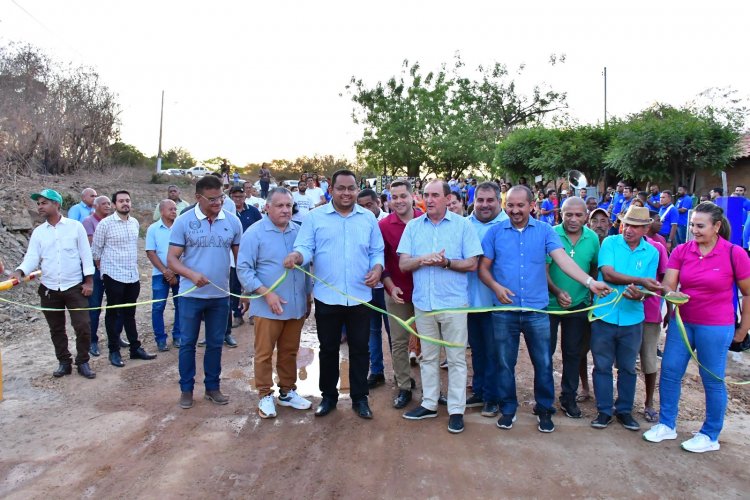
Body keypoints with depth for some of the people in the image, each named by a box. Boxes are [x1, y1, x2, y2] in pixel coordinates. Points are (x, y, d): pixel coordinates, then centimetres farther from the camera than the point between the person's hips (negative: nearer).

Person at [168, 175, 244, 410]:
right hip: (191, 295, -2)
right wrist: (192, 274, -27)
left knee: (215, 344, 14)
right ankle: (186, 388, 26)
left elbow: (240, 258, 6)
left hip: (221, 295, 2)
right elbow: (172, 259, -8)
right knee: (188, 343, 10)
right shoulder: (183, 222, -7)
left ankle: (212, 386, 29)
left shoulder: (233, 221, -2)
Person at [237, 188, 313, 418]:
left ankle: (287, 391, 30)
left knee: (289, 352, 15)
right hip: (268, 307, -4)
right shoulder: (254, 233, -8)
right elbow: (244, 269, -11)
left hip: (296, 305, 4)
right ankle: (265, 395, 20)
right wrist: (266, 293, -19)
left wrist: (308, 296, 14)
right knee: (265, 353, 6)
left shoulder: (299, 232, 6)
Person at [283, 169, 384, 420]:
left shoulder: (369, 218, 6)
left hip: (360, 297, 1)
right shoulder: (315, 217, 1)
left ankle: (360, 398, 24)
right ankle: (328, 396, 29)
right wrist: (296, 255, -30)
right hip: (327, 297, -1)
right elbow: (306, 247, -7)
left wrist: (377, 268, -13)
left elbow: (377, 251, 7)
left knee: (359, 349, 9)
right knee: (328, 349, 12)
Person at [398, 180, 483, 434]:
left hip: (453, 302, -3)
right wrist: (423, 259, -19)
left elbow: (472, 263, -5)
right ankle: (429, 404, 28)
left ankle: (456, 409, 17)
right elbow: (403, 264, 0)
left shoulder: (463, 225, -2)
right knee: (428, 356, 15)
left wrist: (446, 262, -20)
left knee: (456, 358, 5)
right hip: (423, 302, 3)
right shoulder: (413, 226, 5)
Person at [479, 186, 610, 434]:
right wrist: (496, 286, -15)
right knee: (505, 363, 11)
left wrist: (590, 282, -26)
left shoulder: (545, 231, 0)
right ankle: (508, 409, 29)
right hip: (504, 311, 0)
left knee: (543, 363, 9)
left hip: (537, 310, 0)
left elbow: (563, 259, -12)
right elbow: (483, 267, 4)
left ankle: (544, 410, 28)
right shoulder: (495, 232, 1)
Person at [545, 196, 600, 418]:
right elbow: (543, 269, -13)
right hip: (550, 304, -3)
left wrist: (593, 293, 6)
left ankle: (569, 398, 28)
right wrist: (557, 292, -24)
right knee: (545, 351, 8)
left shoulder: (593, 238, -2)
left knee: (573, 353, 13)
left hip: (579, 305, 3)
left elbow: (594, 269, 9)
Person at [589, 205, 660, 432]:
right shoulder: (610, 243, -5)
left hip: (632, 319, 2)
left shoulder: (651, 252, 1)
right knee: (602, 366, 8)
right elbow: (608, 273, -17)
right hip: (604, 315, -2)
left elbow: (648, 286, -1)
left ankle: (624, 410, 28)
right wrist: (639, 280, -25)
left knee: (627, 367, 14)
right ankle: (604, 410, 21)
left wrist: (639, 295, -24)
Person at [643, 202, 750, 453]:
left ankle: (710, 436, 26)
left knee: (712, 380, 7)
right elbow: (668, 285, -7)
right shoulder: (681, 251, -2)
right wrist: (670, 293, -31)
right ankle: (667, 425, 25)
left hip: (716, 327, -4)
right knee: (669, 371, 7)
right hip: (681, 322, 4)